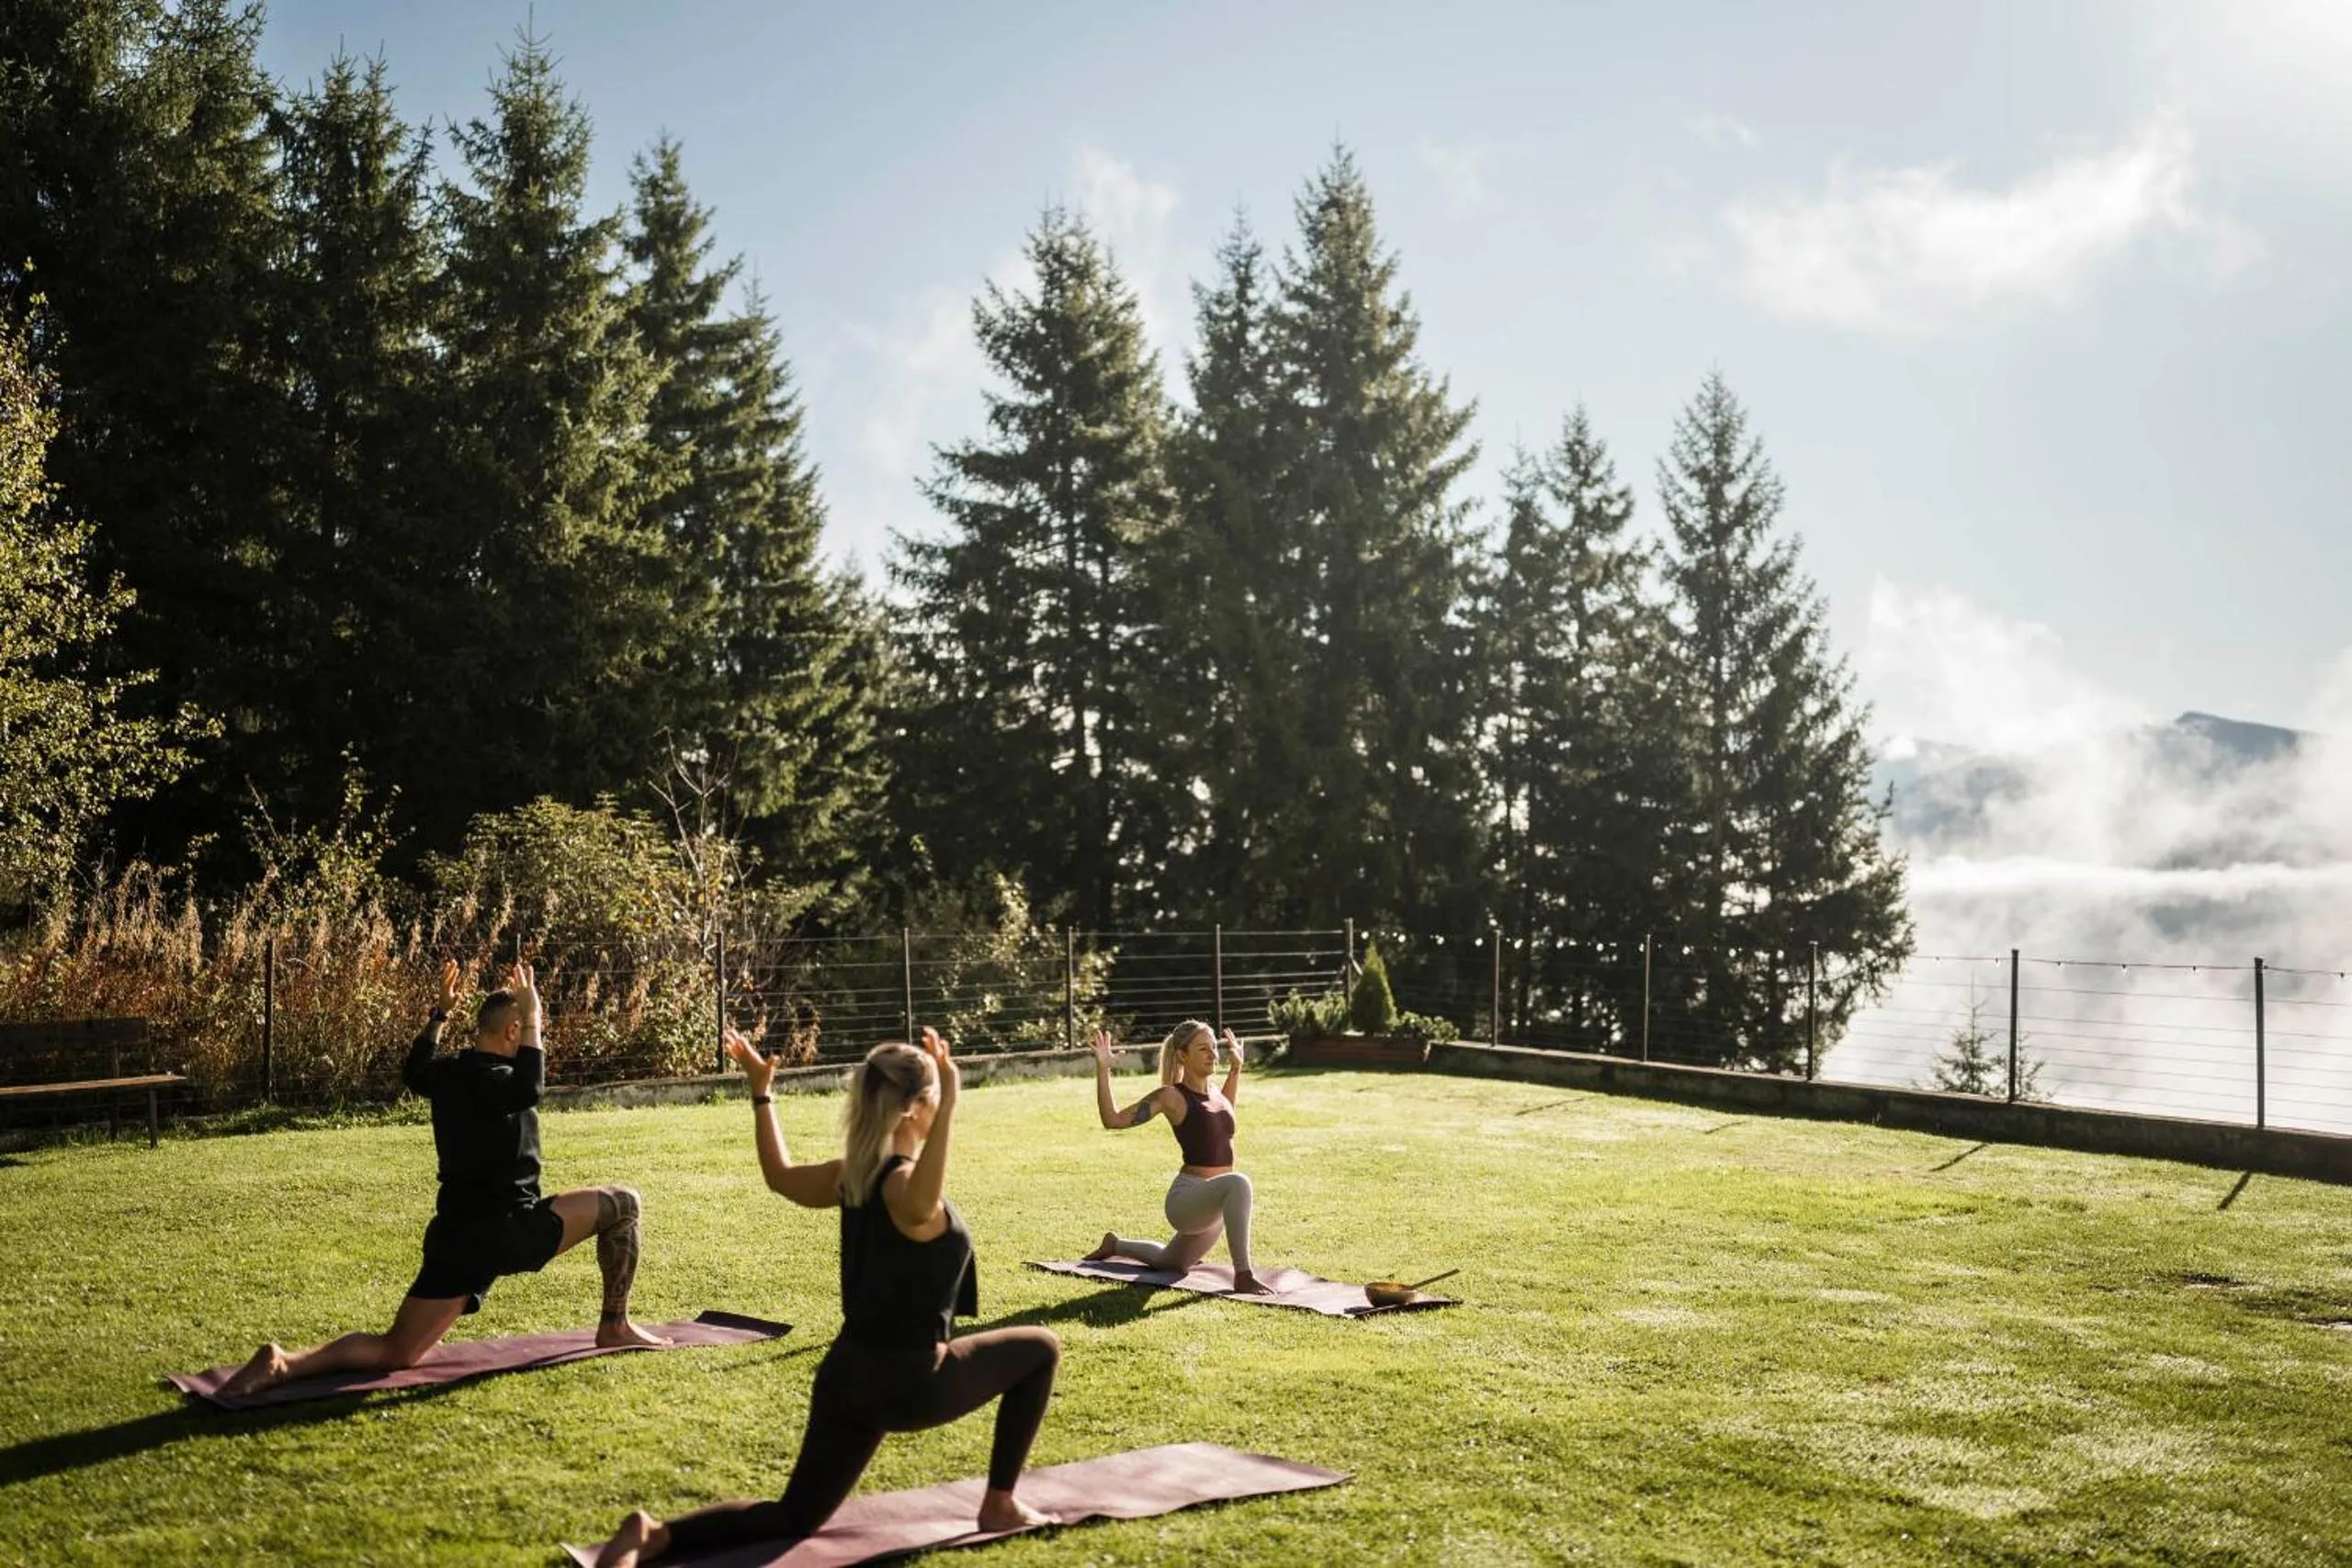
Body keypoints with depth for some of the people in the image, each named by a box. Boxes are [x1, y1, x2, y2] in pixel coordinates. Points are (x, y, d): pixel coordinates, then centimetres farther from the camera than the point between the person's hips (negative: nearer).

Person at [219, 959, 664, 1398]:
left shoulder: (448, 1073, 11)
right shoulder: (491, 1080, -14)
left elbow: (415, 1070, 37)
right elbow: (528, 1090, -39)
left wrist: (440, 1014, 42)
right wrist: (533, 1017, -32)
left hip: (454, 1237, 8)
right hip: (505, 1230, -8)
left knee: (395, 1353, 13)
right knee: (623, 1203, 2)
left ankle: (287, 1364, -8)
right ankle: (614, 1327, 7)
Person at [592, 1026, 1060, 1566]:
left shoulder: (853, 1175, 3)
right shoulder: (904, 1183, -21)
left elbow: (781, 1176, 22)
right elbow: (919, 1207, -48)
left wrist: (760, 1092, 27)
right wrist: (950, 1106, -55)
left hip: (847, 1376, 8)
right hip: (909, 1381, -8)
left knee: (792, 1518, 17)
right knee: (1040, 1348, 11)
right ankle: (1000, 1505, 16)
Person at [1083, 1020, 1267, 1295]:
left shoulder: (1215, 1095, 9)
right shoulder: (1171, 1096, -11)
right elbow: (1114, 1120, -14)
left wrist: (1236, 1066, 30)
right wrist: (1103, 1069, -22)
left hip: (1215, 1205, 8)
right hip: (1186, 1198, -8)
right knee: (1237, 1183, -38)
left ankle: (1115, 1244, 52)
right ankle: (1243, 1276, -32)